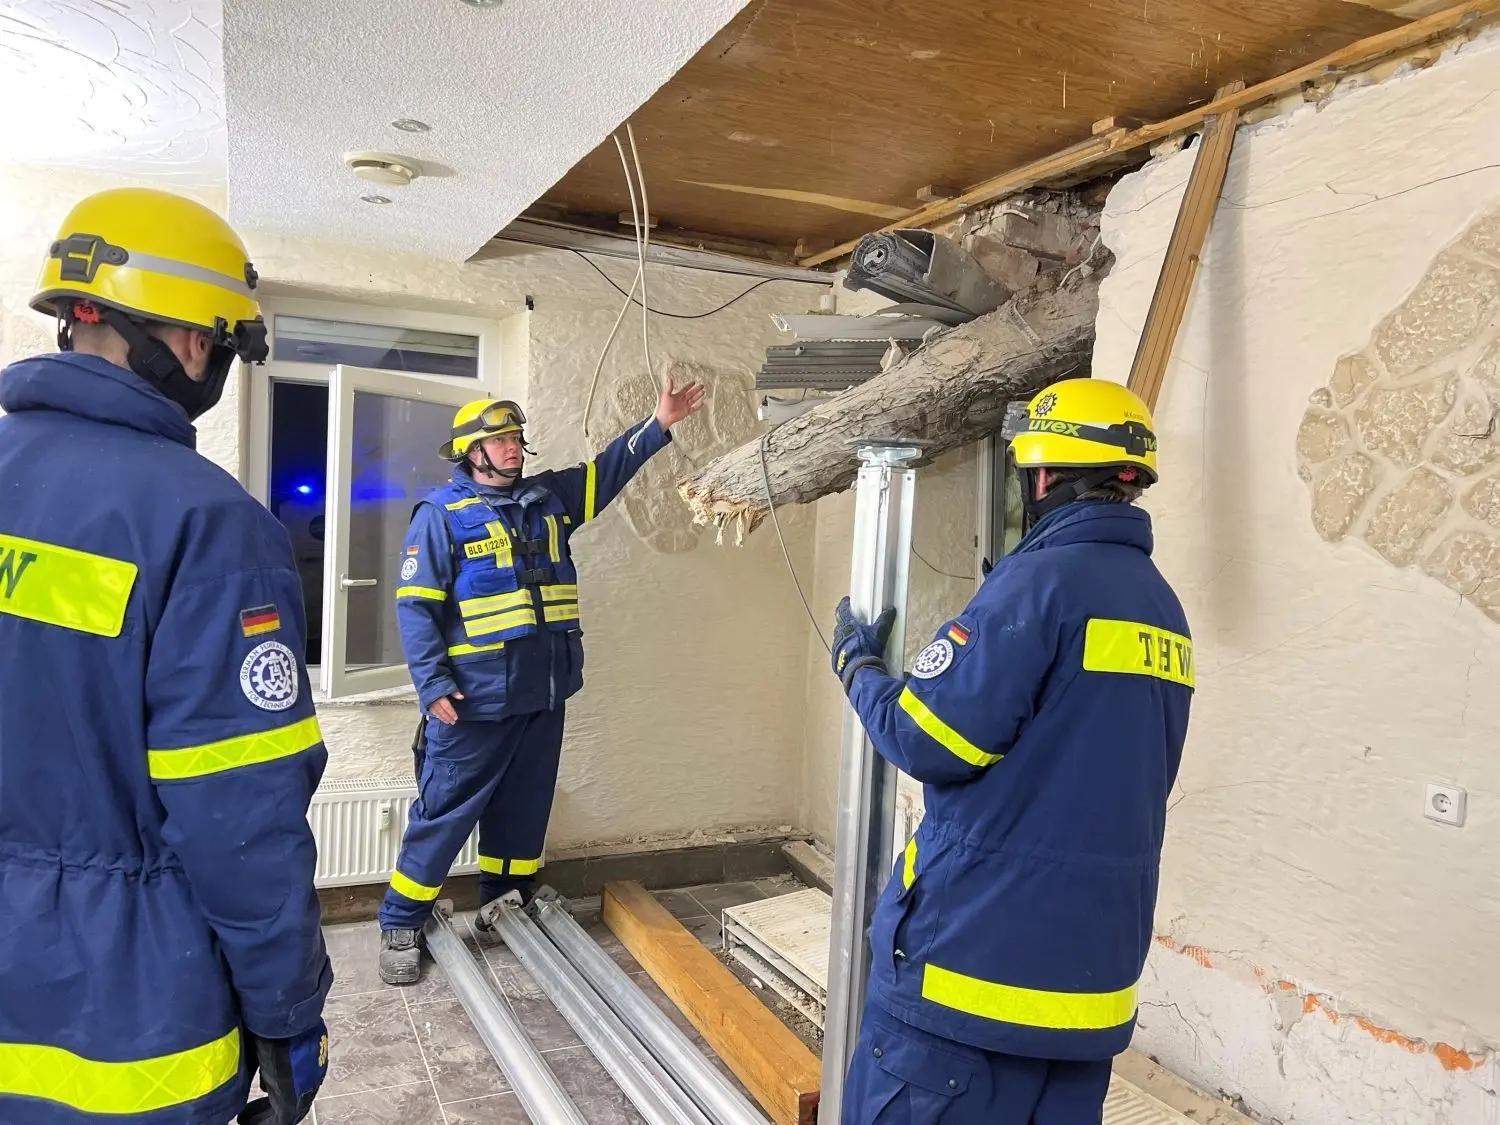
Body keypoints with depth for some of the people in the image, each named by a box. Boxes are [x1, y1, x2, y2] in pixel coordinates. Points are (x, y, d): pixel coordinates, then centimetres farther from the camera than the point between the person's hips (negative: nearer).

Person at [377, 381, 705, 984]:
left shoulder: (550, 498, 10)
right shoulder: (442, 514, -7)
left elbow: (610, 467, 15)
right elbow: (416, 606, -10)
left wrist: (659, 424, 2)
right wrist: (433, 686, -17)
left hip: (544, 697, 6)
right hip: (473, 704, -6)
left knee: (524, 812, 16)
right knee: (443, 814, 1)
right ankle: (400, 925, 17)